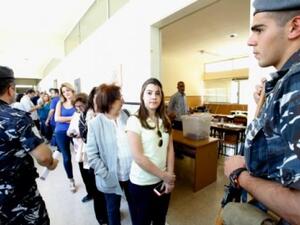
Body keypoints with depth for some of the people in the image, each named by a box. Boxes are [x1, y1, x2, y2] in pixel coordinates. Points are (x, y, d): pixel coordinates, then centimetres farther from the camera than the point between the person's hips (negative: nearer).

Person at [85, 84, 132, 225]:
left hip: (132, 173, 3)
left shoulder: (126, 117, -4)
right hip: (111, 178, -2)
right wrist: (106, 175, -15)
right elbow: (92, 154, -12)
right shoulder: (95, 124, -14)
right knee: (113, 209, 23)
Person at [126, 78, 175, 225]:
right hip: (142, 183, -5)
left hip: (163, 180, 5)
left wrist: (169, 176, -5)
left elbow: (170, 149, 2)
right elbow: (138, 157, -20)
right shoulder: (134, 121, -17)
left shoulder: (165, 119, 1)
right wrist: (164, 176, -14)